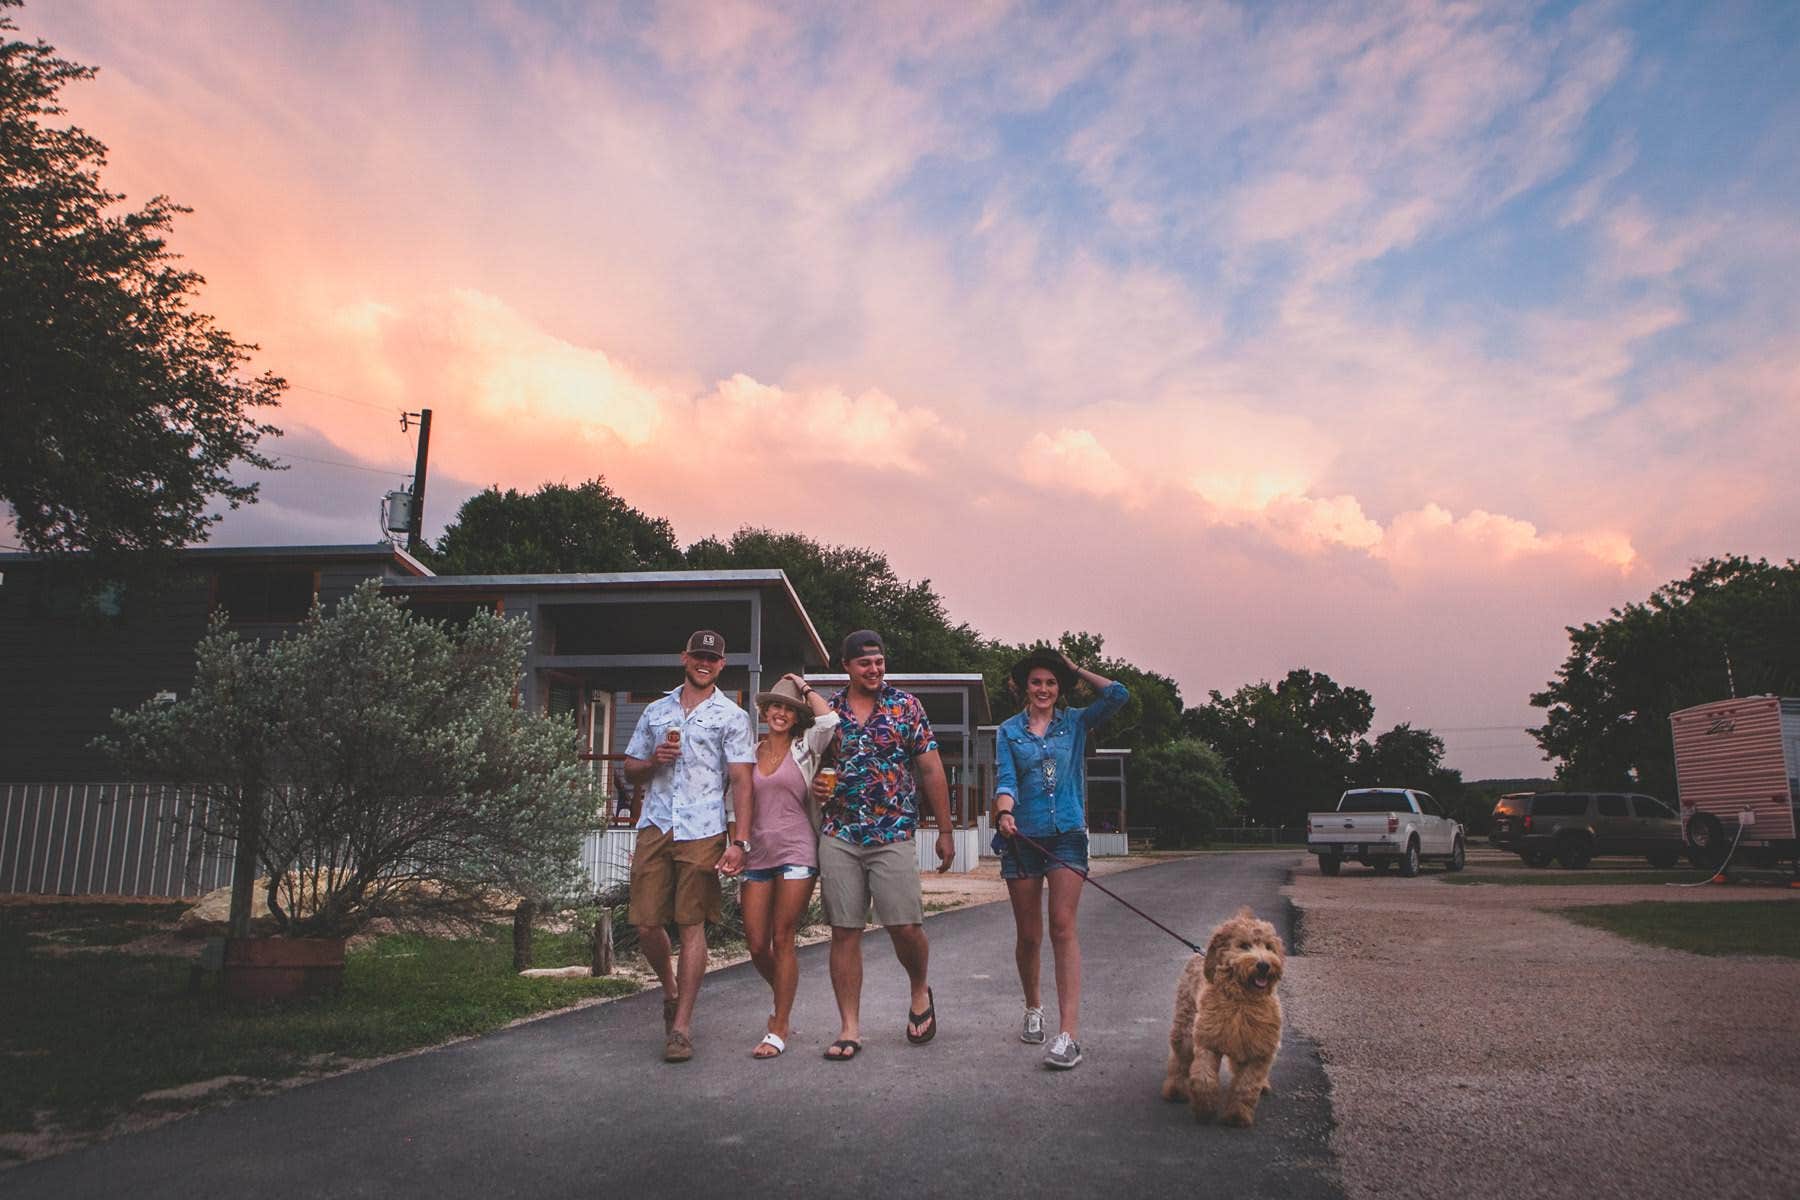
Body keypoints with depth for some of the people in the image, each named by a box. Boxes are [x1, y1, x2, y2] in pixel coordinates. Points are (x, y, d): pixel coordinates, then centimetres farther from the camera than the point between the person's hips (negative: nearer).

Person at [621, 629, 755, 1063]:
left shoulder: (732, 717, 7)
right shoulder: (655, 711, 18)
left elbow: (742, 782, -1)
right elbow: (630, 769, 21)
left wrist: (739, 841, -11)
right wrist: (653, 761, -2)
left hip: (703, 832, -3)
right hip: (655, 828, 3)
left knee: (692, 925, -3)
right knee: (646, 925, 2)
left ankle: (680, 1025, 4)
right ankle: (671, 991, 30)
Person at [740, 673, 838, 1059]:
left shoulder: (805, 748, 3)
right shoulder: (750, 752, 12)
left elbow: (829, 720, -17)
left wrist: (806, 689, -2)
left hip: (796, 852, -3)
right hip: (757, 853, 4)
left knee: (782, 940, -6)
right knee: (756, 945, 2)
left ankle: (780, 1028, 5)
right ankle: (784, 1003, 30)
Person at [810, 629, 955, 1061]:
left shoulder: (905, 706, 2)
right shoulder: (828, 711, 8)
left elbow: (930, 769, 3)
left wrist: (945, 831, 1)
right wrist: (815, 786, -4)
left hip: (893, 835, -2)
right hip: (838, 836, 2)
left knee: (905, 926, -7)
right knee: (844, 932, 2)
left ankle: (920, 991, 24)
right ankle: (849, 1028, 11)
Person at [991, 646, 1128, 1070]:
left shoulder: (1076, 723, 10)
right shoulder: (1009, 730, 9)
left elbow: (1118, 694, -1)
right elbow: (1005, 779, -4)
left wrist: (1077, 670, 10)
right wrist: (1005, 812, -24)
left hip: (1068, 835, -1)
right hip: (1023, 837, 1)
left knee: (1063, 927, -13)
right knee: (1028, 935, 7)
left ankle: (1069, 1033, -17)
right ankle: (1033, 1007, 31)